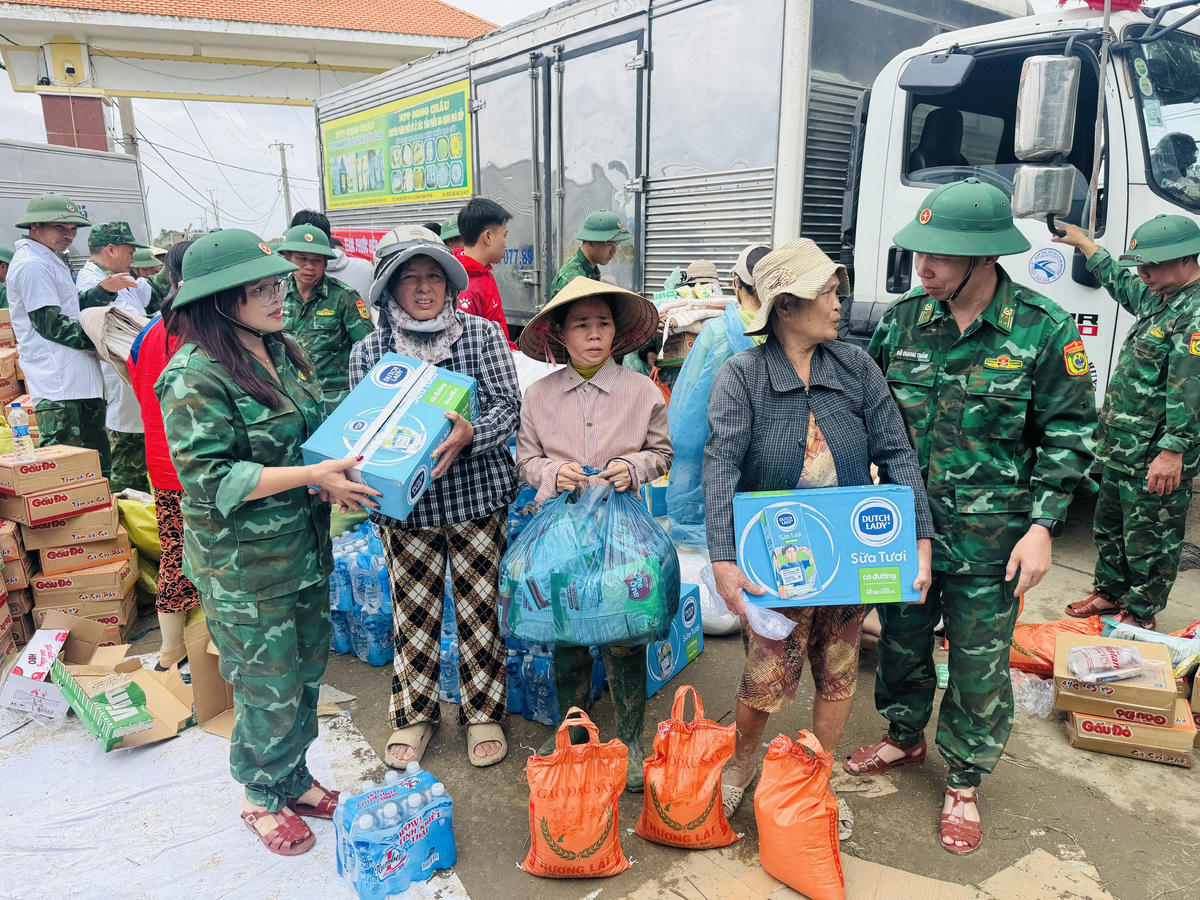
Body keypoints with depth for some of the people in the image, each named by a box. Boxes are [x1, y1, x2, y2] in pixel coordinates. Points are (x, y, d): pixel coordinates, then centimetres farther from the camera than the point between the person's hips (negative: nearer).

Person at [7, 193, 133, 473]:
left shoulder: (50, 261, 21)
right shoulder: (32, 265, -11)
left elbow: (76, 309, 22)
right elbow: (51, 324, -16)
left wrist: (105, 290, 6)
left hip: (81, 382, 11)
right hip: (58, 387, -11)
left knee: (99, 464, 16)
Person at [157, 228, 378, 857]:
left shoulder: (281, 352, 5)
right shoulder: (195, 377, -19)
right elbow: (210, 478, -23)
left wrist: (348, 455, -1)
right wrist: (313, 475, -25)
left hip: (305, 546, 8)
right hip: (242, 564, -7)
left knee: (307, 668, 19)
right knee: (270, 686, 8)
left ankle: (292, 777, 42)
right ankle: (262, 797, 34)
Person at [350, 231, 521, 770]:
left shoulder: (481, 334, -2)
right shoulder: (368, 352, 2)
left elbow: (509, 406, -7)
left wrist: (470, 434, -26)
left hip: (478, 497, -1)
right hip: (406, 504, 1)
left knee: (479, 609, 8)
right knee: (414, 613, 11)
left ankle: (483, 713, 29)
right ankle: (415, 713, 33)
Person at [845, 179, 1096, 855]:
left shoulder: (1045, 329, -11)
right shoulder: (903, 319, -2)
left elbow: (1070, 434, -5)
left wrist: (1043, 525, -10)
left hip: (989, 542, -3)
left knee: (980, 661, 10)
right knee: (902, 639, 19)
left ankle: (965, 782, 32)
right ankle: (905, 737, 45)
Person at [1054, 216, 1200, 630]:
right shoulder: (1159, 298, 12)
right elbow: (1120, 282, 34)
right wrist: (1083, 242, 41)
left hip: (1157, 458, -10)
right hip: (1122, 448, 10)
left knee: (1149, 538, 4)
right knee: (1109, 524, 21)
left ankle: (1140, 614, 18)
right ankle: (1110, 592, 37)